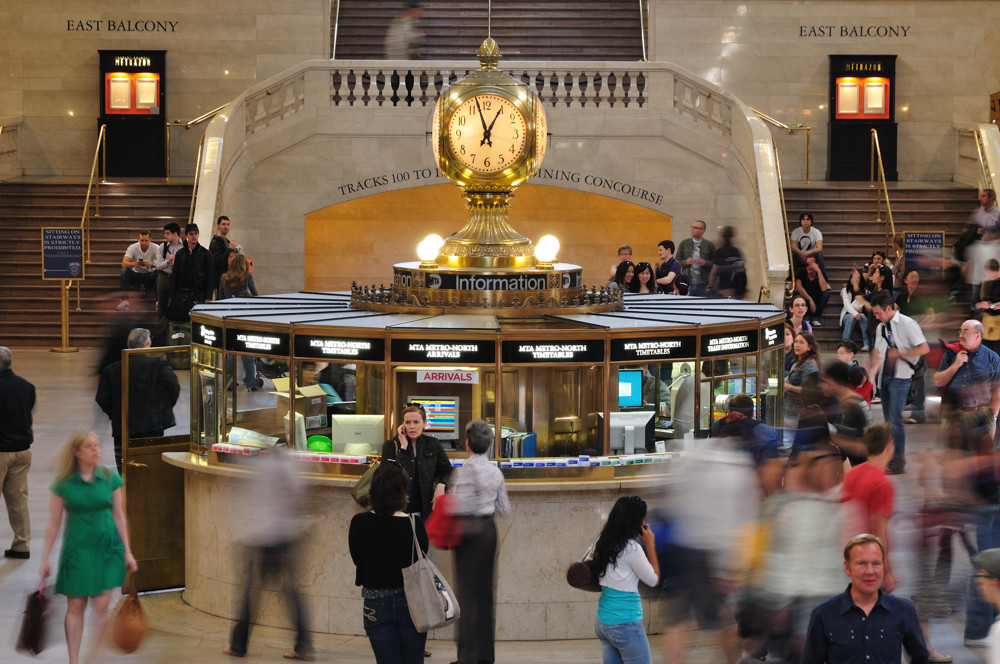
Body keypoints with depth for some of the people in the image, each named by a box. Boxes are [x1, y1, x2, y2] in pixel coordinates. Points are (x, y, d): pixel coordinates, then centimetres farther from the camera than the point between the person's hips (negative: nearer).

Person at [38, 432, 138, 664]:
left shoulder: (111, 479, 2)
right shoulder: (63, 484, -2)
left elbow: (119, 518, 8)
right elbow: (53, 524, 2)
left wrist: (128, 552, 7)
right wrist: (45, 560, 2)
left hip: (107, 547, 1)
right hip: (77, 549, -1)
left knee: (101, 606, -5)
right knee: (75, 607, 0)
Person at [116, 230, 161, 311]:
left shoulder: (155, 248, -13)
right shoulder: (133, 247, -12)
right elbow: (124, 263, -24)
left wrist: (151, 264, -48)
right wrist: (134, 264, -45)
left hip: (150, 276, -1)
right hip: (136, 275, 1)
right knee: (124, 271, -28)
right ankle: (124, 301, -31)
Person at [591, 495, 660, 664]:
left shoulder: (605, 544, 6)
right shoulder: (631, 548, -17)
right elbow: (654, 580, -6)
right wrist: (650, 545, 0)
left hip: (603, 622, 8)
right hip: (626, 625, -8)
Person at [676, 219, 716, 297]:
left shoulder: (709, 245, 4)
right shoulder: (684, 243, 9)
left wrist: (705, 263, -14)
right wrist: (685, 262, -10)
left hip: (703, 285, -1)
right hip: (687, 284, 1)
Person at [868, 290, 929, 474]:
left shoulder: (907, 324, -9)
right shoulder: (881, 327, 14)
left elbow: (924, 348, -15)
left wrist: (900, 354, -18)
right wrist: (871, 373, 6)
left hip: (900, 377, -7)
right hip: (884, 376, 7)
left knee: (895, 419, -12)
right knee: (888, 419, 8)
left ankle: (899, 462, -8)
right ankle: (889, 458, 13)